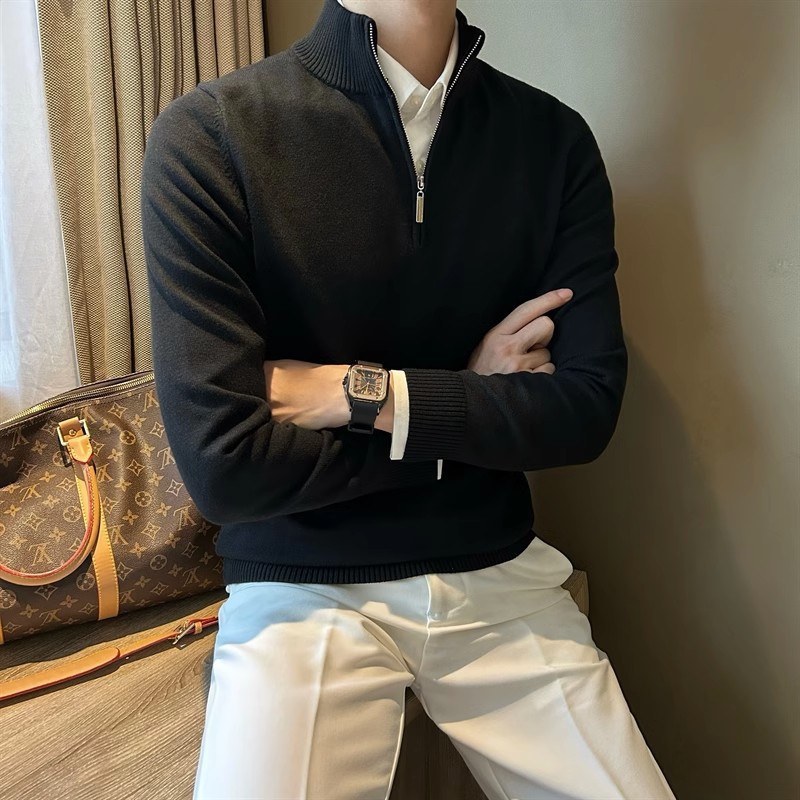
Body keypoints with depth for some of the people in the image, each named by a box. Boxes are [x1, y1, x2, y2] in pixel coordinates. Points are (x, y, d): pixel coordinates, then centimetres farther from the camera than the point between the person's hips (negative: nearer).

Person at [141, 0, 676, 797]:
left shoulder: (555, 140, -1)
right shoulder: (208, 136, -13)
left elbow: (586, 410, -6)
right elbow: (222, 466, -18)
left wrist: (360, 393, -16)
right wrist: (475, 405, -10)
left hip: (498, 574, 3)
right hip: (301, 583, -2)